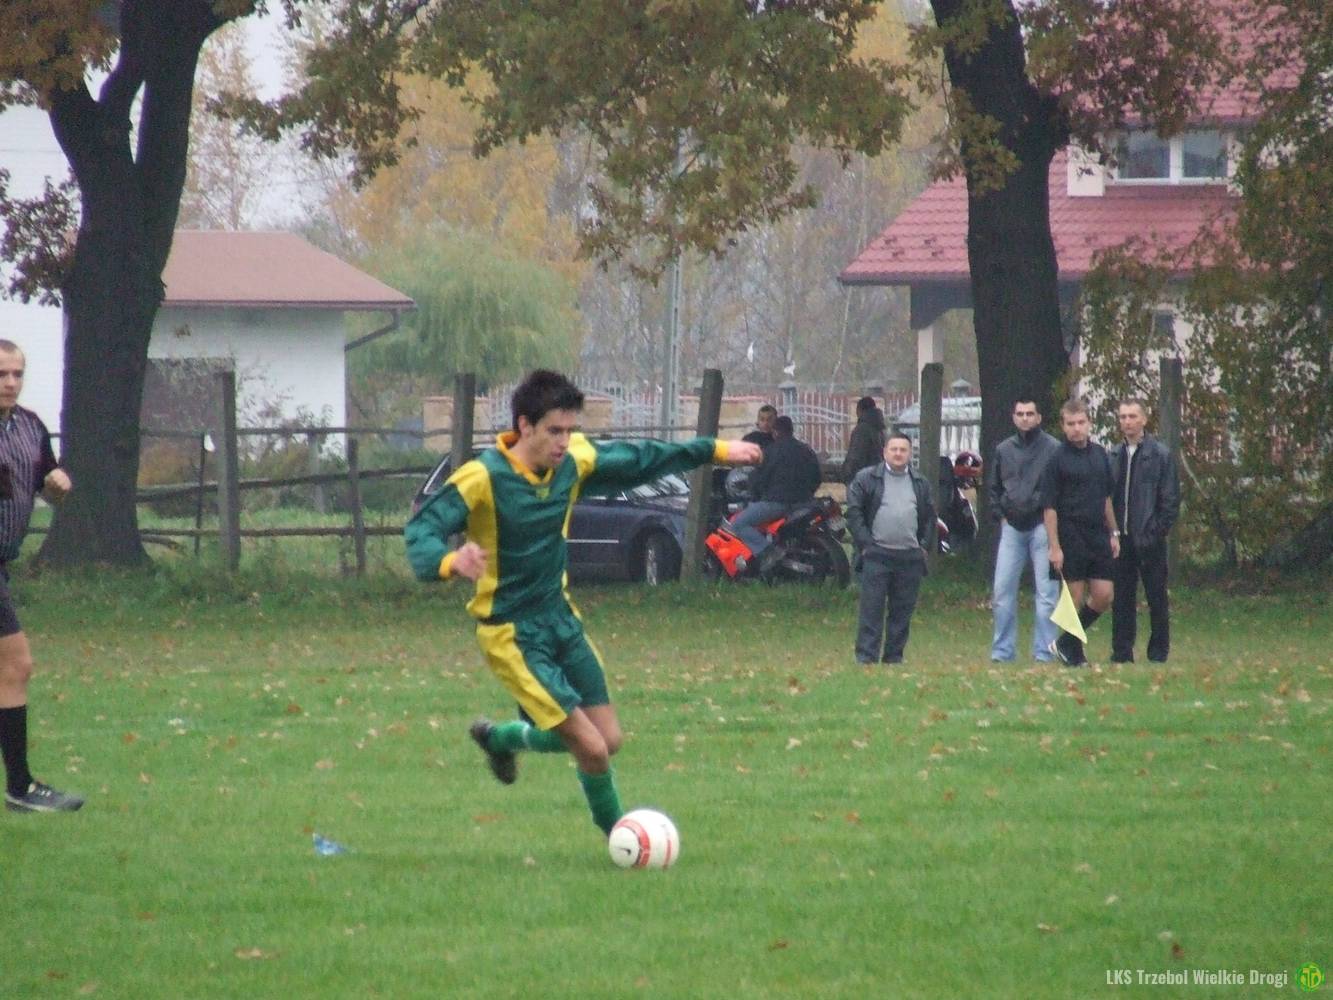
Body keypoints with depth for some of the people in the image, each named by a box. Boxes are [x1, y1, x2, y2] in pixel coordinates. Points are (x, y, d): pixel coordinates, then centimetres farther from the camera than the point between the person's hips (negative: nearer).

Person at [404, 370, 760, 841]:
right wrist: (448, 562, -51)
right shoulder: (482, 478, -23)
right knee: (591, 747, -13)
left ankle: (500, 738, 36)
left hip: (559, 617, 7)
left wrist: (716, 450, 16)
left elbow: (637, 460, 12)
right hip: (511, 633, -7)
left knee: (608, 739, 11)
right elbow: (422, 530, -28)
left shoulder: (575, 459, -3)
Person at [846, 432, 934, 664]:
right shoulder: (866, 479, 2)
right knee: (872, 610, -7)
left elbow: (928, 517, 22)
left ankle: (894, 658, 12)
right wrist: (865, 544, -7)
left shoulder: (920, 484, 15)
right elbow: (854, 512, -1)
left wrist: (923, 545, 10)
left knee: (902, 611, 5)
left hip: (910, 557, 4)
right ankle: (866, 658, -7)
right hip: (876, 555, -4)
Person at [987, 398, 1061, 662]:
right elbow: (992, 487, 22)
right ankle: (1002, 651, 8)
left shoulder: (1054, 449, -3)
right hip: (1012, 528, 4)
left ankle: (1044, 652, 1)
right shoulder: (1003, 450, 11)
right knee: (1002, 591, 2)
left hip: (1042, 527, -4)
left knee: (1046, 592, -3)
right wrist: (1000, 515, 10)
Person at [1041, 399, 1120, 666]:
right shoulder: (1058, 459, -8)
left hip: (1098, 535, 6)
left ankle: (1065, 643, 19)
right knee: (1074, 598, -2)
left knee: (1103, 597, 3)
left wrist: (1113, 533, 16)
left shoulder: (1100, 454, 11)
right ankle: (1074, 654, 10)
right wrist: (1054, 546, -15)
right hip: (1071, 537, -6)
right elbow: (1049, 507, -10)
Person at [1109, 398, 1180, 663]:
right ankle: (1122, 651, 11)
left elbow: (1171, 500, -4)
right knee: (1121, 598, 6)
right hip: (1120, 539, 4)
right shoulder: (1114, 456, 10)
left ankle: (1159, 652, 10)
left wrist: (1158, 532, -12)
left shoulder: (1160, 455, -3)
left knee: (1156, 598, 3)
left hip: (1149, 539, -4)